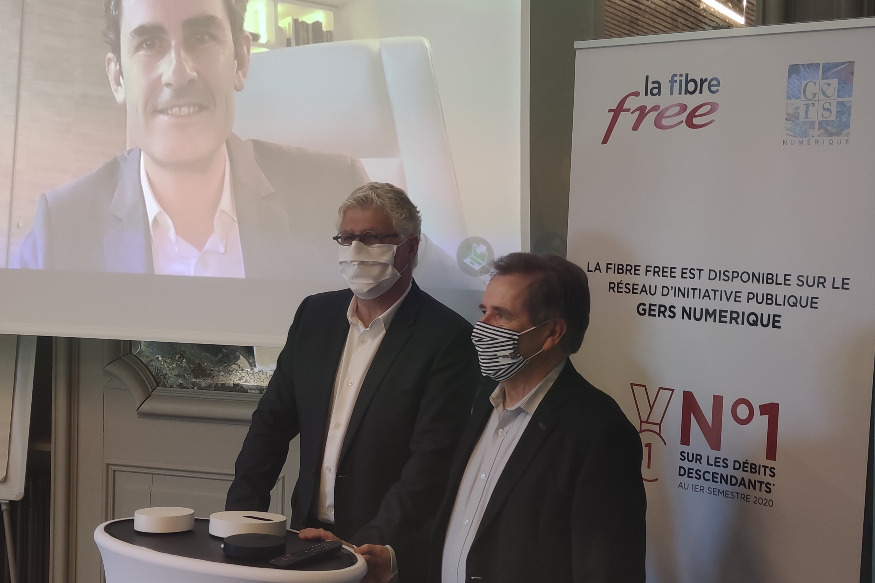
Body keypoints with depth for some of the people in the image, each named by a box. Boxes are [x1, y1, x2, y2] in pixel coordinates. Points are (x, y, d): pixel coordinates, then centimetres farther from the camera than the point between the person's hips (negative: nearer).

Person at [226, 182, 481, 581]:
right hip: (309, 534, 5)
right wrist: (241, 513, 0)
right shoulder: (315, 314, 7)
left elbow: (432, 462, -16)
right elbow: (272, 420, 11)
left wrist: (369, 546, -22)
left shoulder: (447, 337, -11)